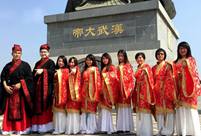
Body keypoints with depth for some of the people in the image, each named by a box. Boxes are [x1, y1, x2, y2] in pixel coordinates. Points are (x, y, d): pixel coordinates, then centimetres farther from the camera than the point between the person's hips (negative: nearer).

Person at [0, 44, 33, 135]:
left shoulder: (25, 65, 3)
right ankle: (9, 129, 8)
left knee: (21, 109, -3)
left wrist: (20, 84, -15)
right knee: (10, 110, 3)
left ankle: (22, 128, 3)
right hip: (9, 90, 3)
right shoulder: (8, 65, 13)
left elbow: (29, 77, -4)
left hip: (21, 91, -3)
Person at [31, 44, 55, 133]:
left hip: (46, 87, -5)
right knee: (37, 106, 1)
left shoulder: (50, 62, 4)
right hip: (37, 87, 6)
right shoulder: (37, 63, 22)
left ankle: (45, 127, -5)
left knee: (45, 106, -8)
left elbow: (52, 72, -11)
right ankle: (37, 127, 5)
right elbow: (34, 74, 19)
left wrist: (43, 70, -19)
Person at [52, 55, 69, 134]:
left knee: (62, 109, -3)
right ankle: (57, 128, 10)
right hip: (56, 93, 5)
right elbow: (53, 82, 12)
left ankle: (62, 128, 4)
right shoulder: (55, 71, 15)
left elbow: (67, 81, -8)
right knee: (57, 109, 5)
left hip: (63, 93, -5)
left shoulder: (66, 70, 2)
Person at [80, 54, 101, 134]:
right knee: (84, 109, 6)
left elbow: (97, 81, -7)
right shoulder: (85, 70, 18)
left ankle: (91, 128, 3)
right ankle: (84, 128, 12)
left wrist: (96, 93, -13)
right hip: (85, 92, 6)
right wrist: (82, 91, 8)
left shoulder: (95, 69, -1)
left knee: (91, 109, -4)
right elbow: (83, 82, 17)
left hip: (92, 91, -6)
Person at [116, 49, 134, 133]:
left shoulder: (128, 66, 0)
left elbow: (131, 78, -7)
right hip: (119, 89, 6)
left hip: (126, 89, -6)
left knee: (126, 107, -5)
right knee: (120, 108, 5)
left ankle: (127, 127, 0)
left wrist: (129, 90, -15)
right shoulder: (118, 67, 17)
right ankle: (120, 127, 9)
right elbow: (116, 79, 16)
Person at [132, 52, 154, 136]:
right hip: (138, 91, 8)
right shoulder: (138, 69, 17)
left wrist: (149, 93, -17)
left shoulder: (147, 67, -5)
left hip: (145, 90, -8)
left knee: (145, 110, -7)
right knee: (139, 110, 9)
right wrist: (136, 90, 12)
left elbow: (150, 79, -11)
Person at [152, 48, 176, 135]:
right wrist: (153, 91, 5)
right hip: (157, 91, 4)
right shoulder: (154, 68, 16)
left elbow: (170, 79, -4)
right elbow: (153, 80, 14)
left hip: (167, 90, -4)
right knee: (159, 109, 5)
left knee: (168, 107, -5)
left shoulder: (168, 65, 3)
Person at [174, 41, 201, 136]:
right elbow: (174, 75, 14)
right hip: (179, 87, 4)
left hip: (189, 86, -3)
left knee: (190, 107, -7)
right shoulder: (176, 62, 18)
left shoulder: (191, 59, 9)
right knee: (181, 109, 1)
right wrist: (177, 75, -6)